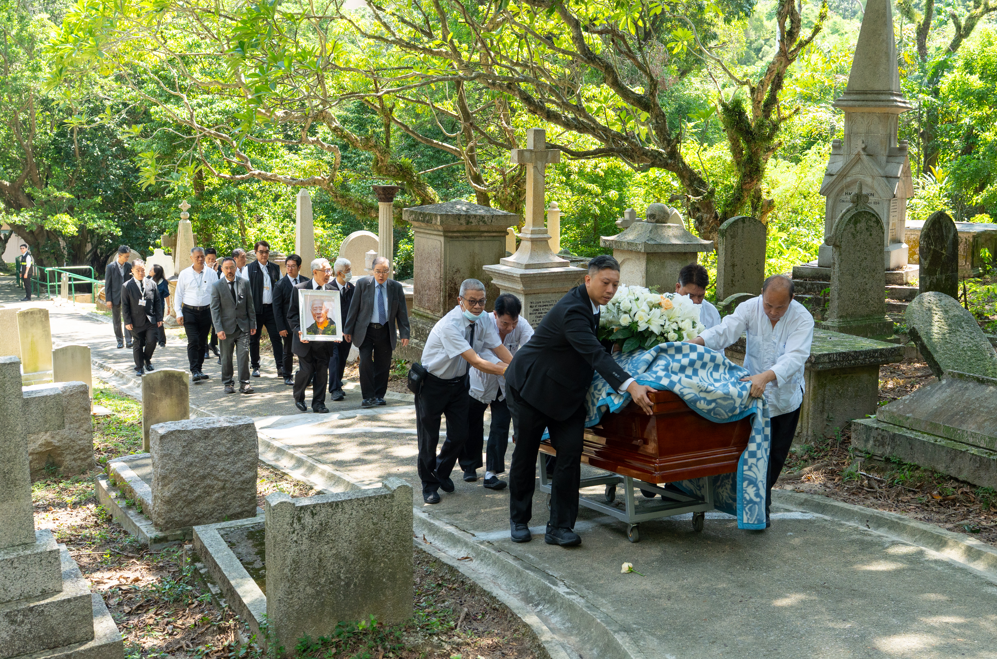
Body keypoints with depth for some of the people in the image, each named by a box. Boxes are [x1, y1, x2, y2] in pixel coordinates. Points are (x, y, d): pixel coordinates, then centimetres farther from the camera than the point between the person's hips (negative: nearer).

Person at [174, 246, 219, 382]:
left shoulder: (212, 273, 4)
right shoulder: (184, 274, 3)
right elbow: (178, 294, 7)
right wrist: (178, 313, 0)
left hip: (206, 311, 2)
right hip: (189, 311, -2)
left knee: (202, 342, 9)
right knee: (193, 341, -12)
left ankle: (199, 369, 19)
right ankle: (194, 371, -15)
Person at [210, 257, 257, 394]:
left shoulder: (245, 283, 4)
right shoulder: (217, 286, -2)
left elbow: (250, 305, 8)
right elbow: (215, 309, -5)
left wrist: (253, 324, 5)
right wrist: (219, 329, -12)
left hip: (243, 326, 1)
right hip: (227, 327, -1)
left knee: (244, 354, -5)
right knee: (226, 357, 6)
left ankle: (244, 383, 2)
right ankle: (228, 383, 18)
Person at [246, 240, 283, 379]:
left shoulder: (275, 269, 11)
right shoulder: (249, 269, 2)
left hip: (271, 309, 2)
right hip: (256, 309, -2)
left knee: (276, 337, -5)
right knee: (254, 339, 6)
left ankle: (280, 367, -5)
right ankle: (255, 367, 17)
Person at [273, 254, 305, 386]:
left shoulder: (306, 282, 5)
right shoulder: (280, 284, -4)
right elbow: (277, 308, -6)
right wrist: (281, 327, -12)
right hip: (288, 323, -2)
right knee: (288, 352, 7)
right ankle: (287, 376, 21)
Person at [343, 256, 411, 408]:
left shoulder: (396, 287, 1)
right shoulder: (363, 284, -4)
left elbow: (402, 312, 5)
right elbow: (354, 308, 0)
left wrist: (405, 334, 1)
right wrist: (348, 330, 1)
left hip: (385, 331, 2)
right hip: (365, 331, -2)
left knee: (383, 365, 6)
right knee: (366, 362, -12)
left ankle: (379, 396, 20)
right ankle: (368, 397, -4)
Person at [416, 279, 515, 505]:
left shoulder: (483, 322, -9)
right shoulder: (450, 325, -31)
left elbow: (503, 353, -12)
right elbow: (476, 362, -35)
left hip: (458, 383, 6)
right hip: (432, 384, -6)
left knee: (459, 435, 8)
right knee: (429, 437, 5)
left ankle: (441, 473, 36)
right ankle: (430, 485, 25)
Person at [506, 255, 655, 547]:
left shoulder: (591, 305, 1)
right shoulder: (572, 310, -28)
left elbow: (596, 349, 20)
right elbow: (595, 354, -40)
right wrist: (630, 386, -49)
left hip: (566, 392, 8)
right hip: (531, 388, -7)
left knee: (571, 452, -5)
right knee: (525, 454, 7)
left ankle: (560, 527, 0)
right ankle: (519, 520, 25)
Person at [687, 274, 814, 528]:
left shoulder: (802, 319, -19)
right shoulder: (750, 308, -13)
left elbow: (795, 357, -33)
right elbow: (726, 330, -29)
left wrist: (766, 376, -52)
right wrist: (697, 341, -50)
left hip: (787, 394, 0)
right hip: (755, 391, 0)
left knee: (778, 453, 10)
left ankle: (760, 495, 31)